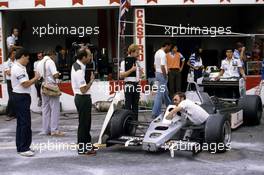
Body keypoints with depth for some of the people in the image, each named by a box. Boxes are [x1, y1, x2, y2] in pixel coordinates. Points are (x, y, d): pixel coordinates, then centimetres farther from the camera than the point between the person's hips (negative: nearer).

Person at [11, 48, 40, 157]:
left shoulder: (20, 67, 15)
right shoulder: (18, 69, -18)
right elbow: (25, 84, -21)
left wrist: (34, 79, 6)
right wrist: (35, 78, -7)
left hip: (21, 97, 11)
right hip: (21, 97, -11)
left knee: (21, 123, 15)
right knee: (25, 123, -9)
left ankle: (21, 146, 22)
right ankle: (23, 149, -5)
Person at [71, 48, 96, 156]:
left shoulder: (75, 65, 7)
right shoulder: (79, 70, -24)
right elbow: (83, 89, -24)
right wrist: (91, 80, -13)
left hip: (80, 97, 10)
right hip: (83, 98, -10)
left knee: (86, 122, 19)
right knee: (83, 123, -2)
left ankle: (87, 144, 31)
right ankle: (82, 149, 7)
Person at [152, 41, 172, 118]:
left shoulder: (157, 52, 12)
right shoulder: (163, 54, -18)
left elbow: (155, 64, 18)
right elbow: (162, 66, -24)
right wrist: (165, 76, -16)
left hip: (157, 73, 10)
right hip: (162, 75, -10)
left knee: (165, 92, 23)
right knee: (160, 94, -8)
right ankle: (155, 113, -7)